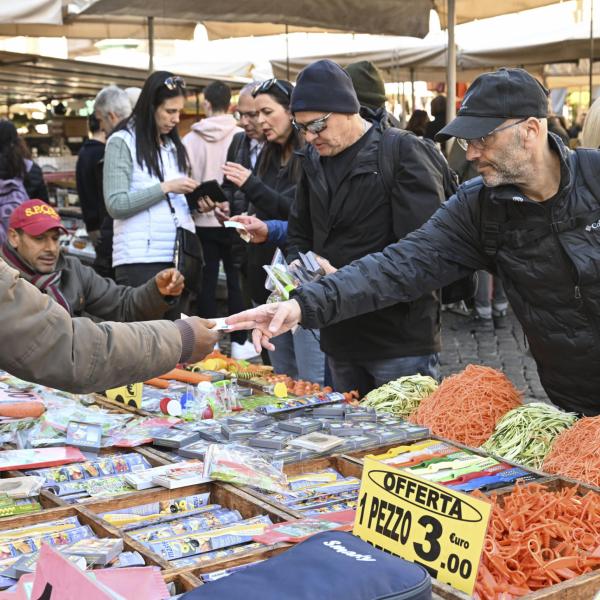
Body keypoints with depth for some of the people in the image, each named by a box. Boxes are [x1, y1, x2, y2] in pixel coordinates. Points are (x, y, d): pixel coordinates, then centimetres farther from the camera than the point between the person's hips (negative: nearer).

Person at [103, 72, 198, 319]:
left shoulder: (173, 145, 19)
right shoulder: (122, 142, -1)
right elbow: (116, 204, -10)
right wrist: (165, 187, -13)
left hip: (179, 255, 6)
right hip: (140, 259, -6)